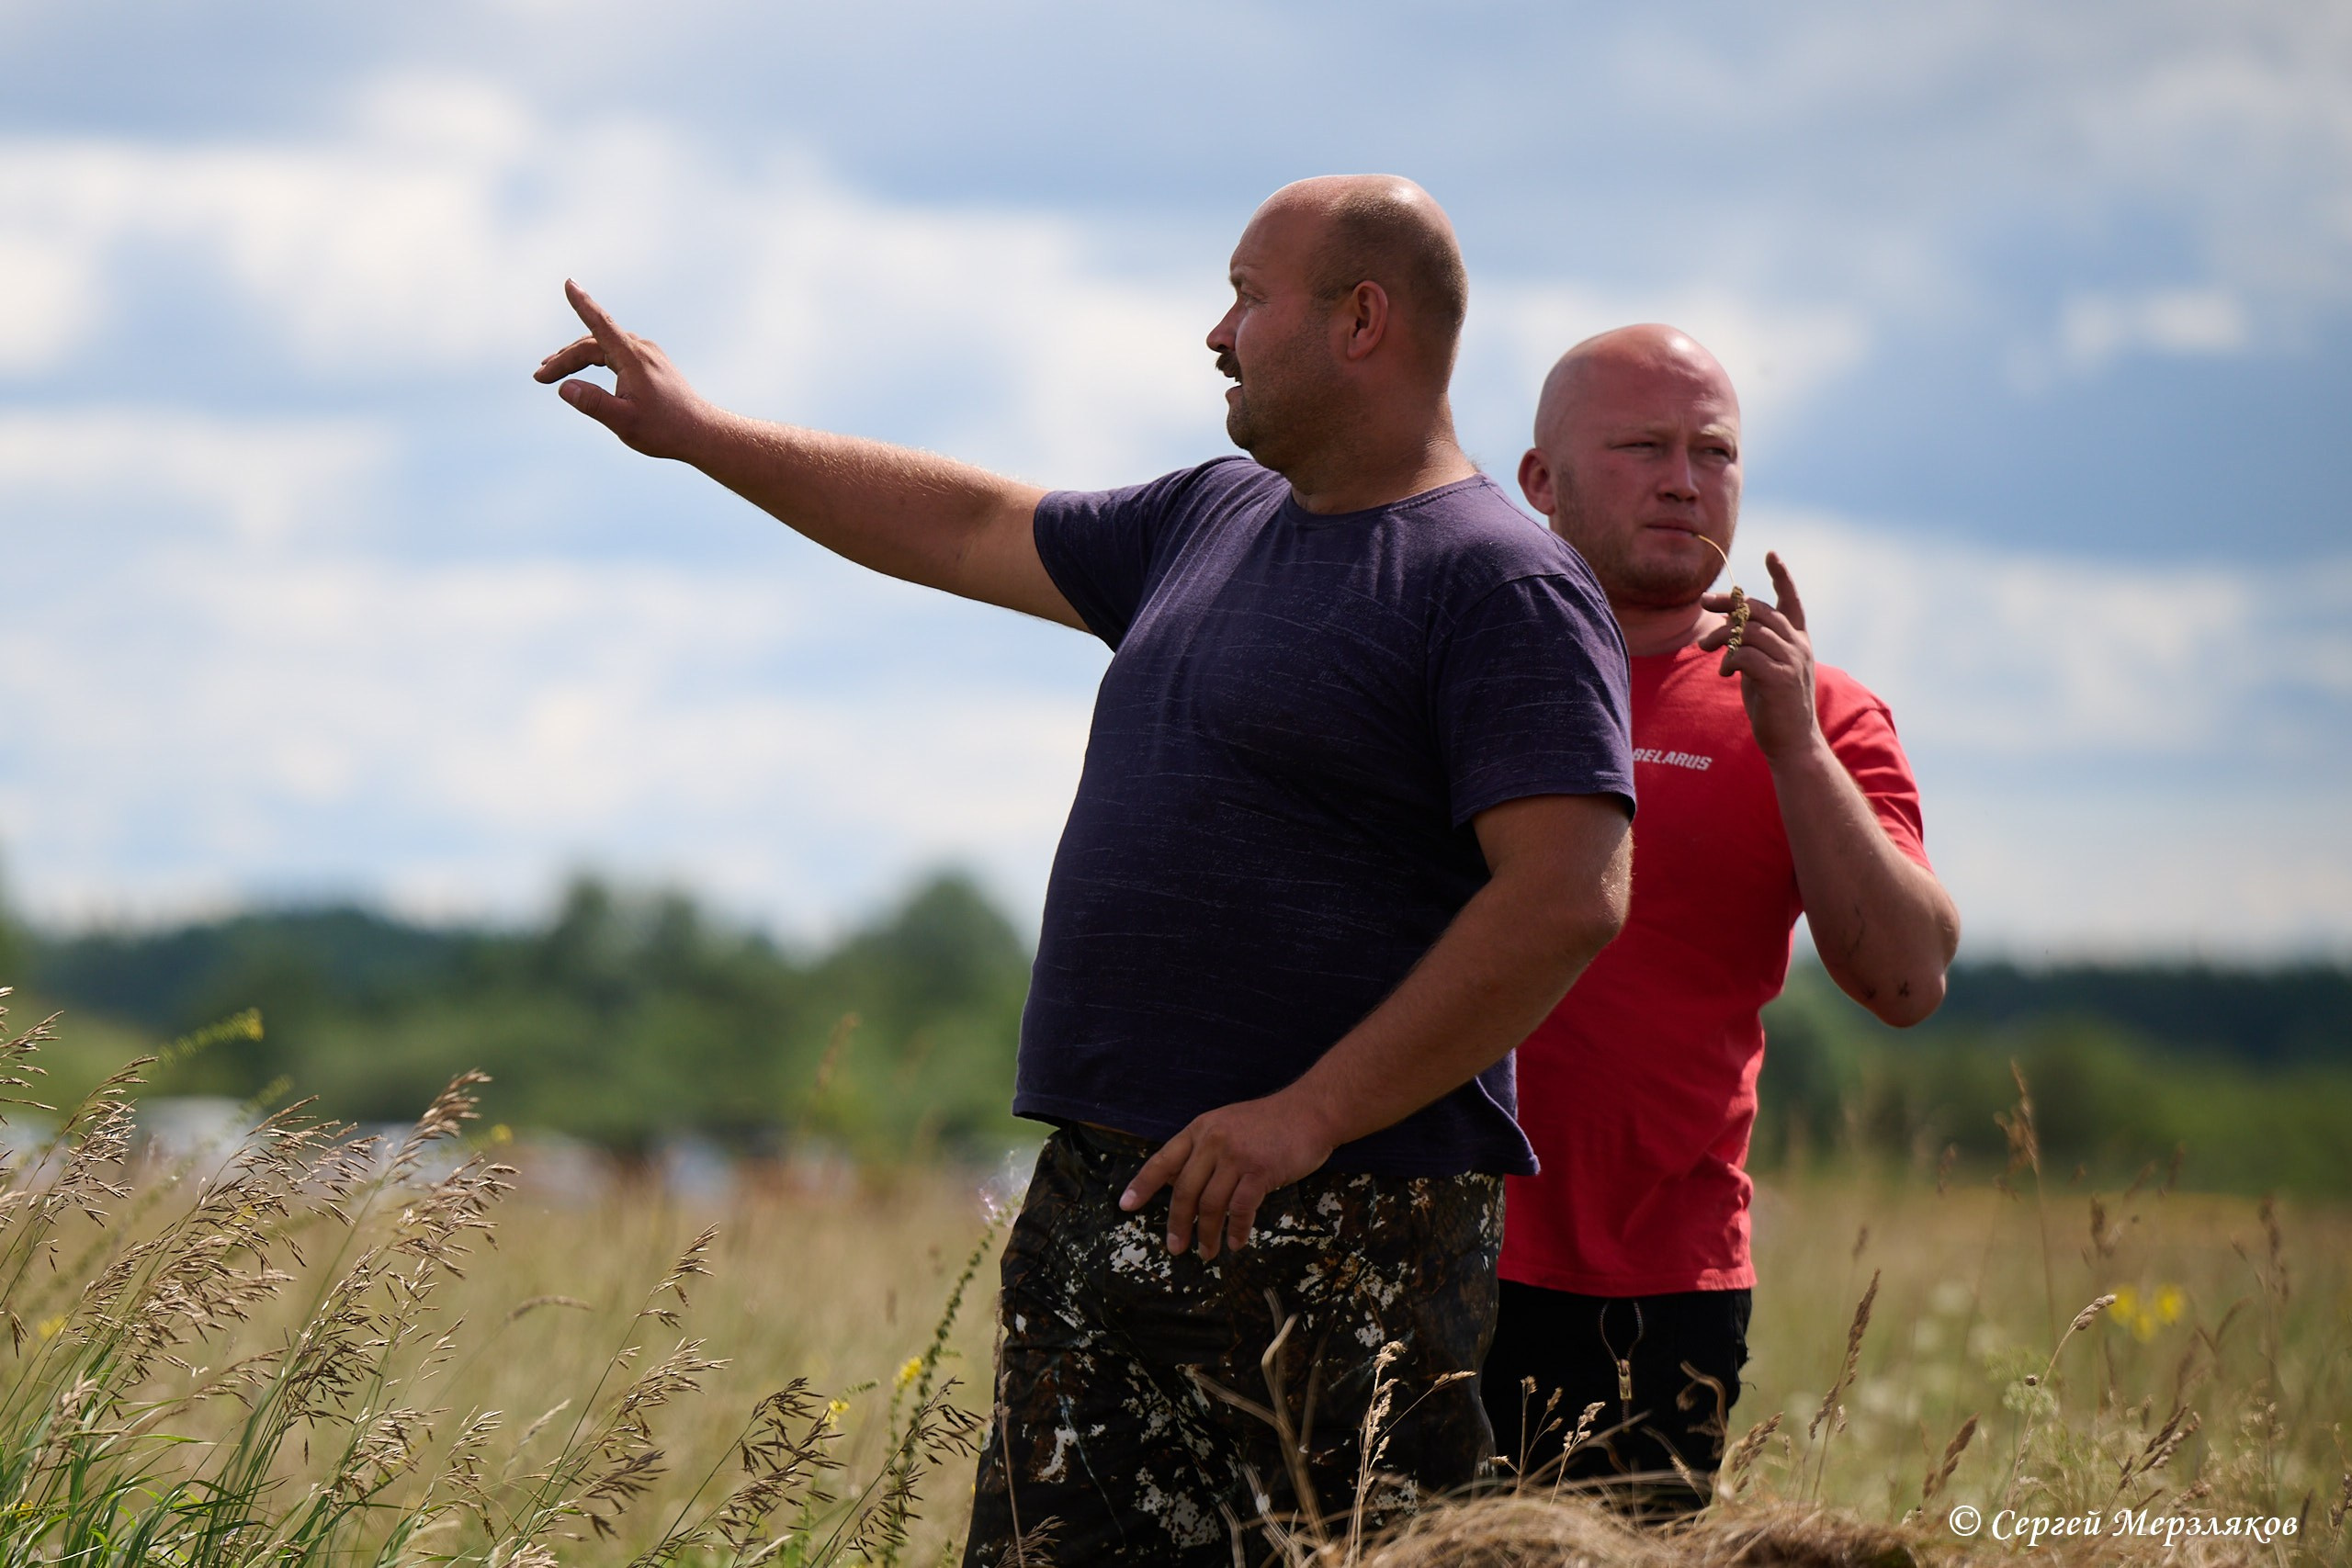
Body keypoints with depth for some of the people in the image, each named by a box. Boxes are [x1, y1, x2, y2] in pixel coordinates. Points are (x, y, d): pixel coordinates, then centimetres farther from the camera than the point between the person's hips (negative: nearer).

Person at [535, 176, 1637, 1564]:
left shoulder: (1508, 588, -9)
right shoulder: (1212, 518, 18)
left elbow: (1569, 897, -19)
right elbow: (970, 531, 32)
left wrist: (1306, 1116, -20)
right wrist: (697, 434, 35)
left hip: (1340, 1241, -8)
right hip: (1108, 1197, 8)